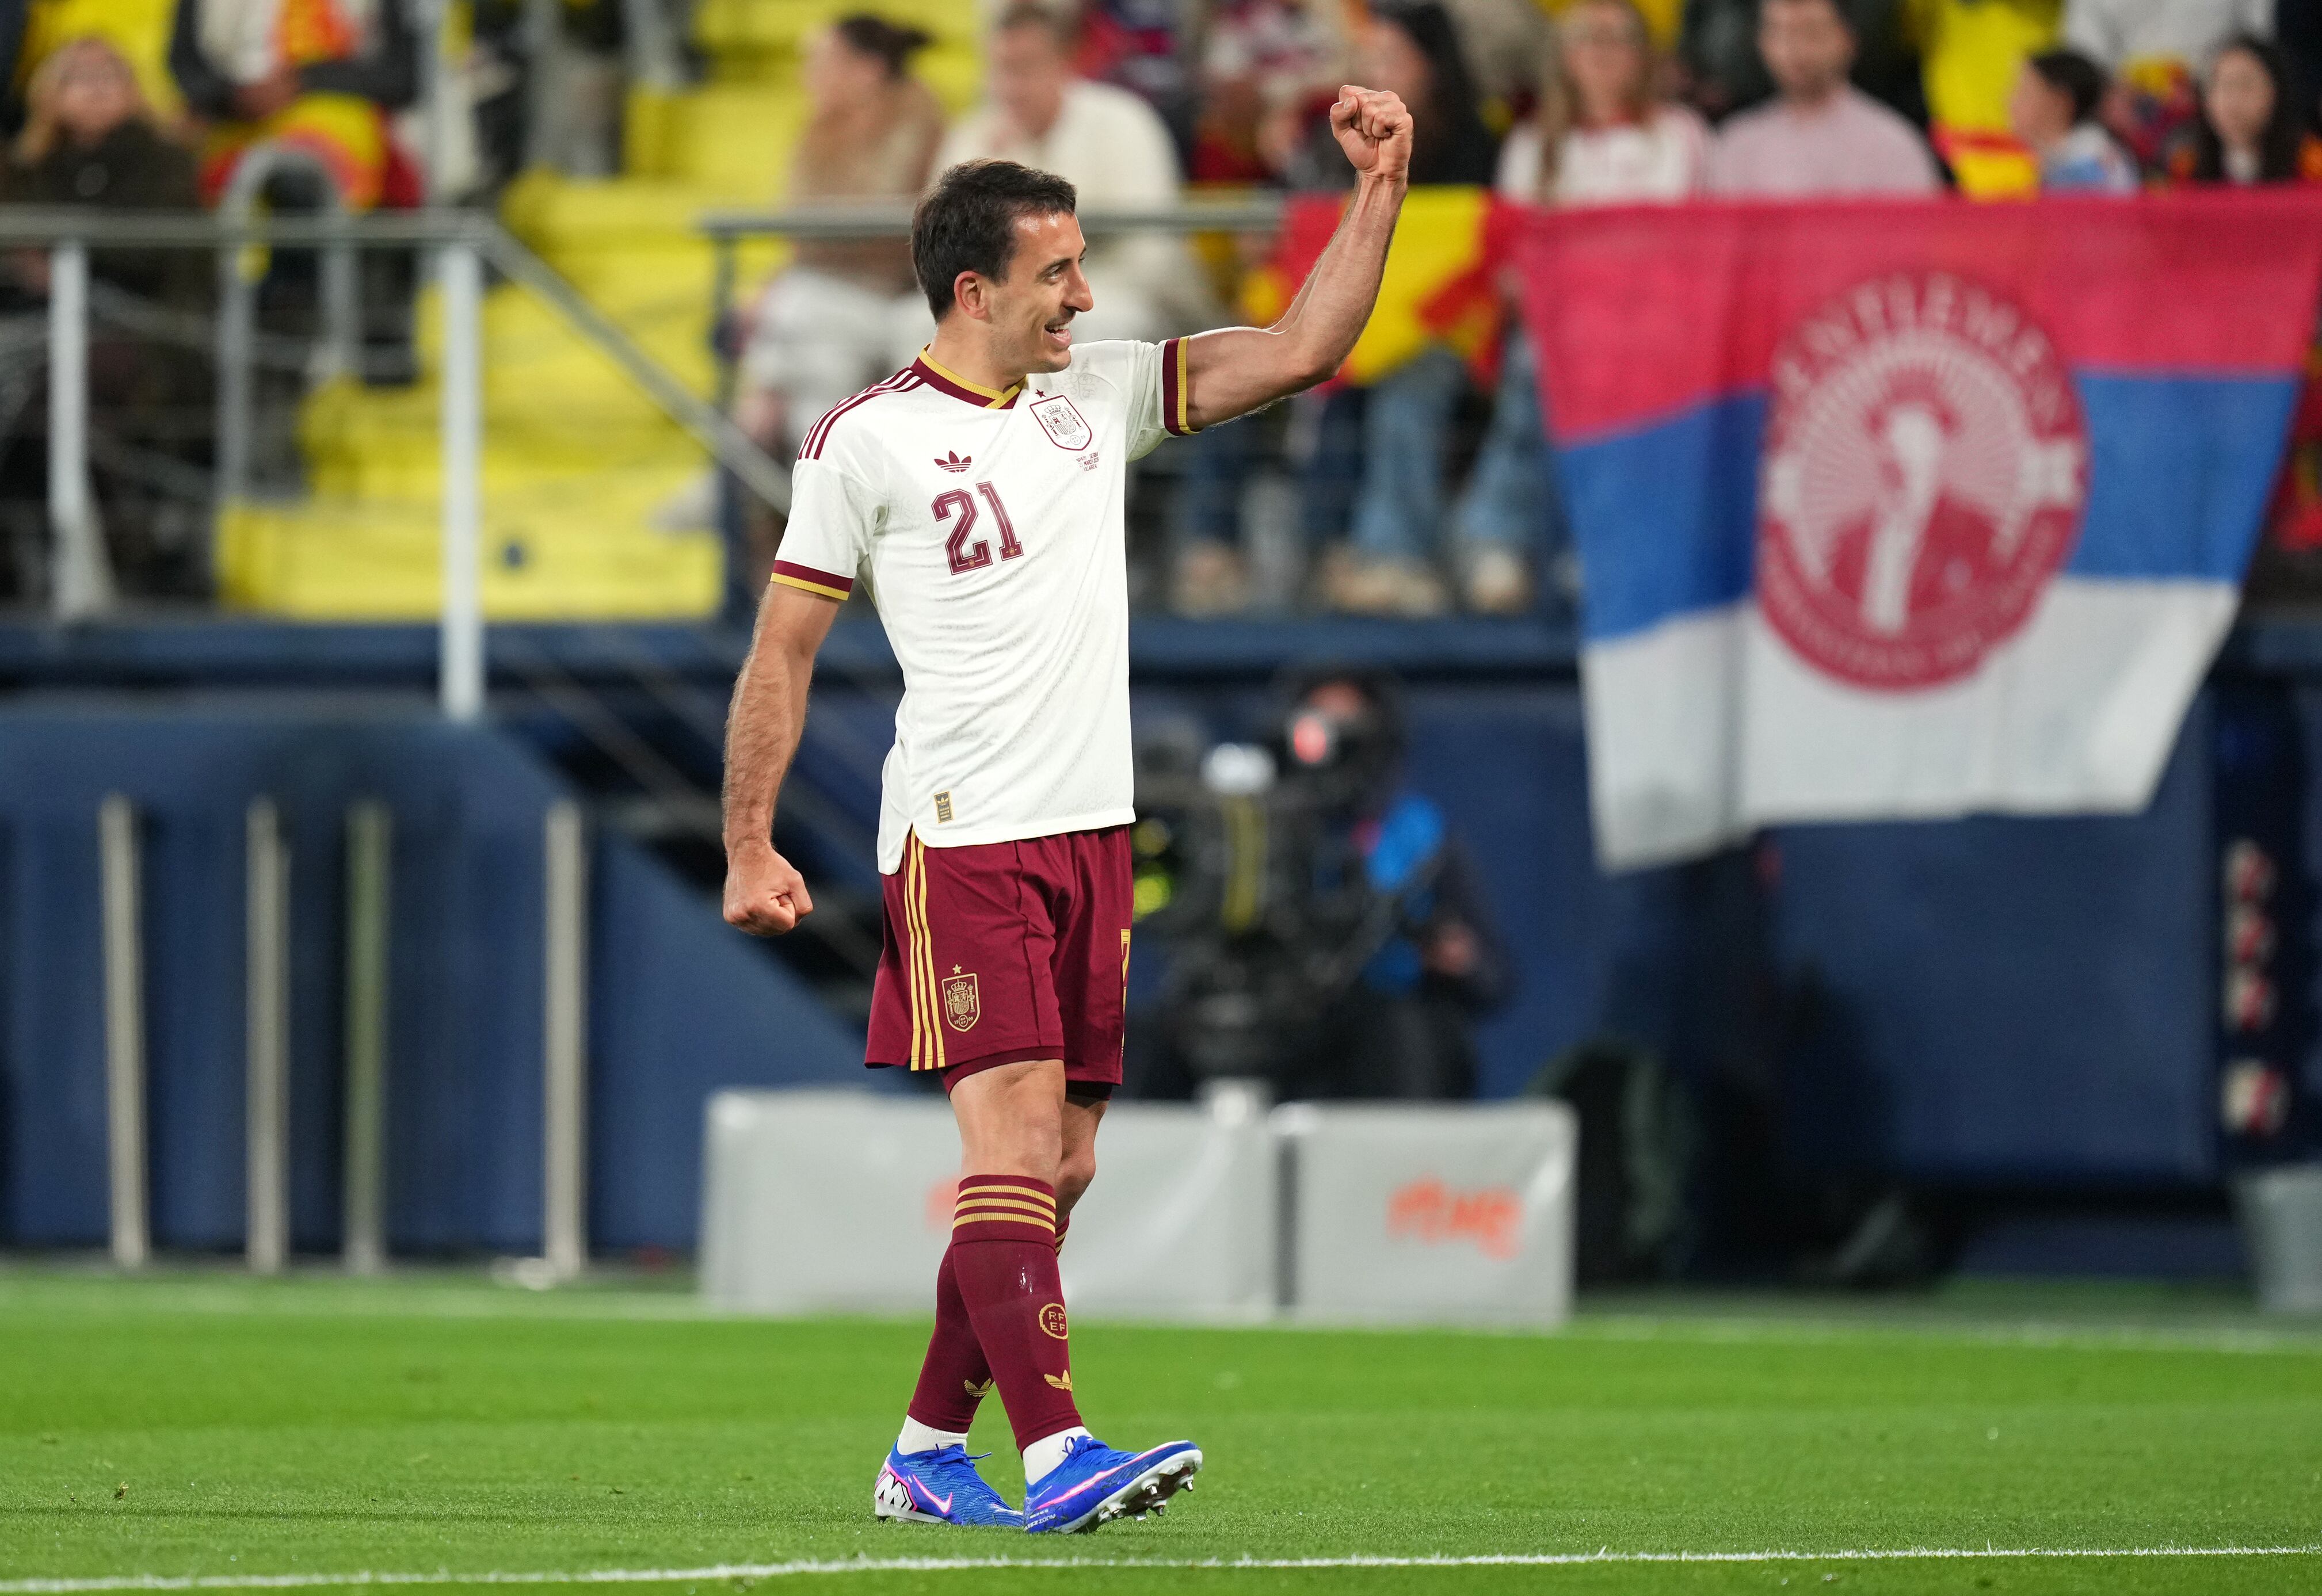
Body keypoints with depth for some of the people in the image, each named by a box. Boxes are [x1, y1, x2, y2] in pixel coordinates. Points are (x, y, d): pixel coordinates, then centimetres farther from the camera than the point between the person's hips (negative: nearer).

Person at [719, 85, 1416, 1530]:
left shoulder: (1100, 397, 12)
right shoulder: (869, 442, -3)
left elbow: (1302, 350, 12)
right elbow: (784, 649, 1)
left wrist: (1381, 190, 2)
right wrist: (750, 849, -3)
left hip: (1093, 833, 6)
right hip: (961, 840, -6)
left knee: (1058, 1167, 6)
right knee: (1012, 1140, -16)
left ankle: (929, 1451, 16)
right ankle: (1056, 1453, -24)